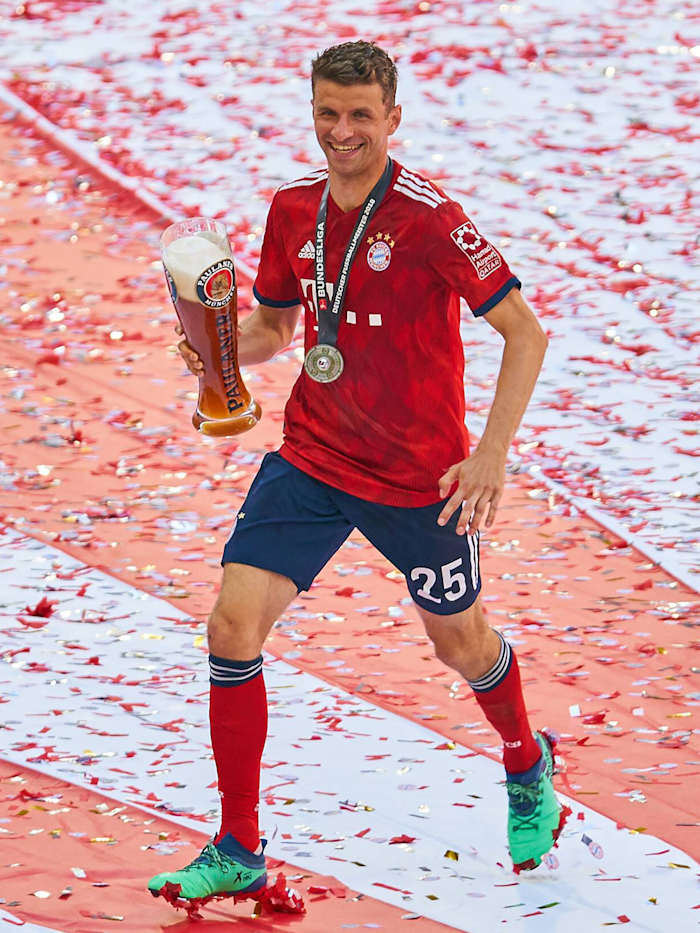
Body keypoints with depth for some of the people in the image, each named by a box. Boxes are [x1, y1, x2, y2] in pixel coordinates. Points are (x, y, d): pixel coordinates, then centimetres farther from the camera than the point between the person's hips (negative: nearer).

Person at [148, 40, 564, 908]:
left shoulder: (430, 218, -20)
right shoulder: (292, 210, -2)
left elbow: (524, 332, -17)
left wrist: (491, 454, -24)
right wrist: (223, 347, -8)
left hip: (419, 477, -4)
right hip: (312, 456, 4)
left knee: (461, 643, 15)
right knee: (233, 622, -10)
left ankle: (528, 772, 49)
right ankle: (237, 852, 1)